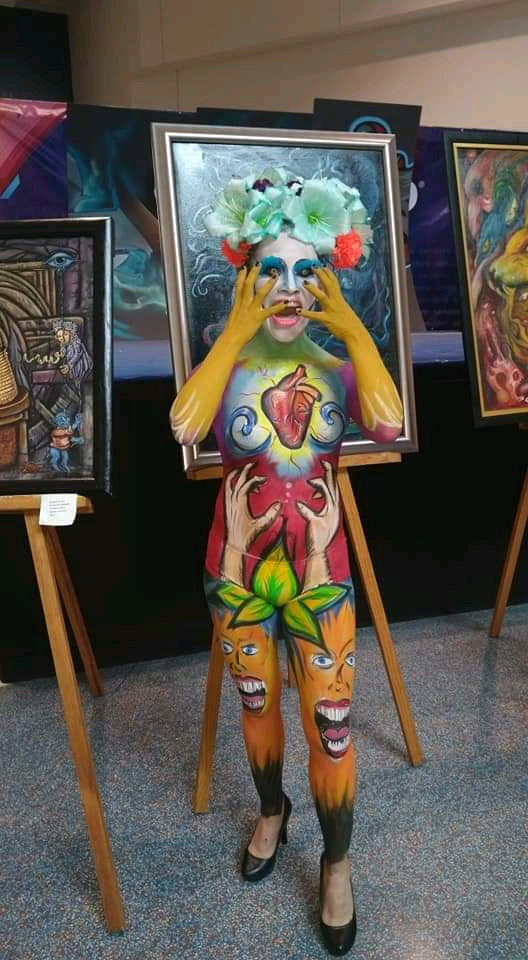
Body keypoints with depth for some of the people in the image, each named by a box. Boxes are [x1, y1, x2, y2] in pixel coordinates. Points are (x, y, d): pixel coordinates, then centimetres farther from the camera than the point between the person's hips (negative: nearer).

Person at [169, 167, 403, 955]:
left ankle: (337, 859, 32)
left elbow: (389, 425, -25)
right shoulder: (227, 365, -6)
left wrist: (353, 327, -19)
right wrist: (236, 331, -22)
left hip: (317, 565, 0)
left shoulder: (338, 368, -4)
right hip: (240, 563, 1)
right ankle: (273, 810, 47)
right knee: (256, 701, 19)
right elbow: (184, 427, -27)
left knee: (330, 720, 6)